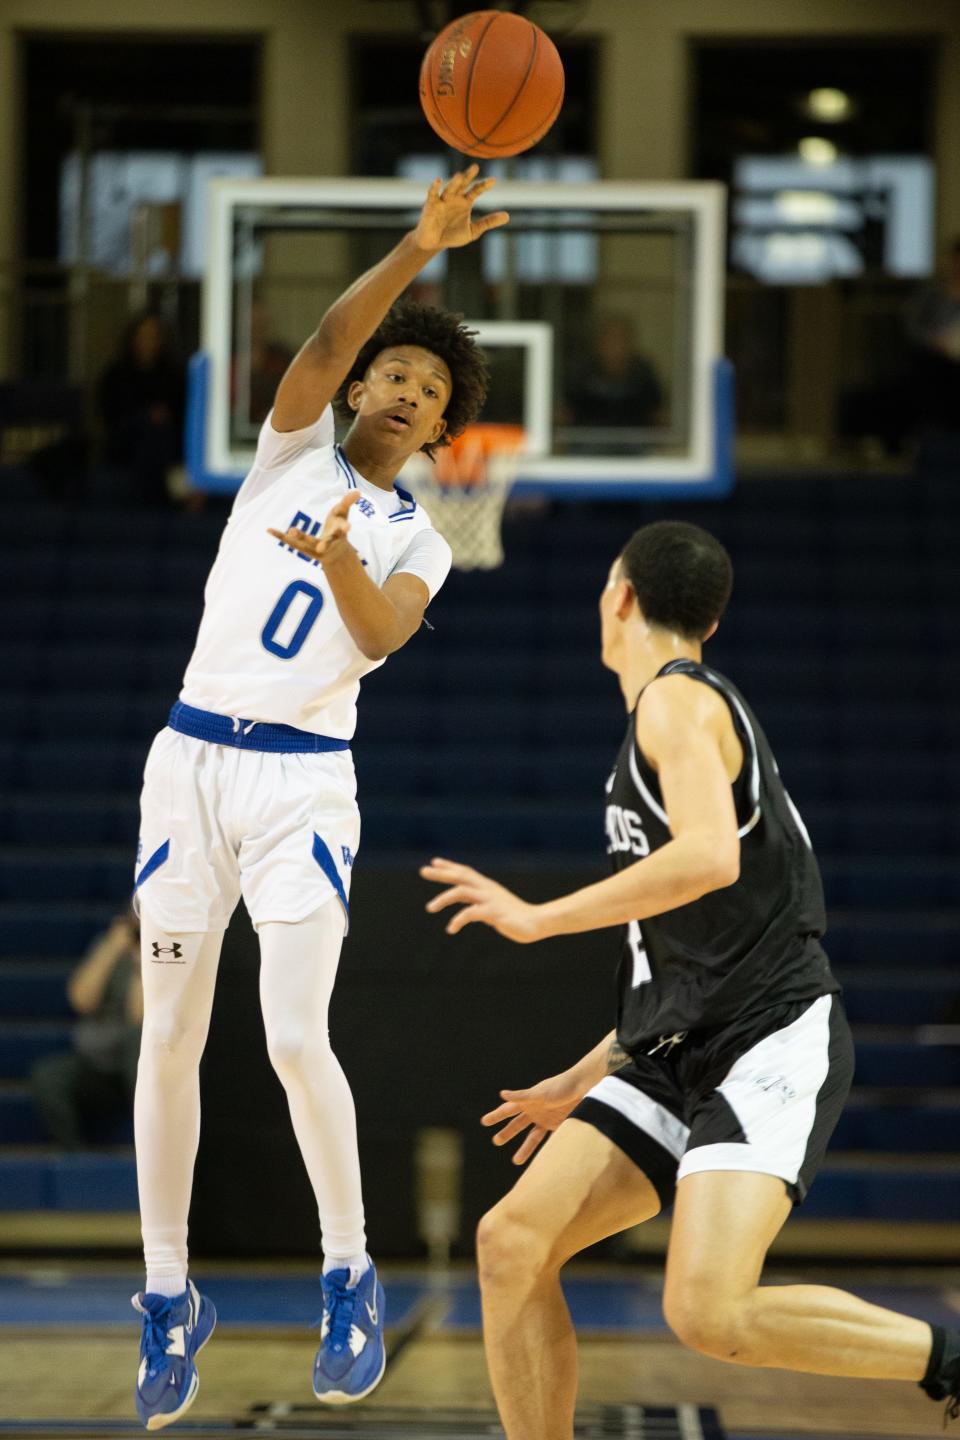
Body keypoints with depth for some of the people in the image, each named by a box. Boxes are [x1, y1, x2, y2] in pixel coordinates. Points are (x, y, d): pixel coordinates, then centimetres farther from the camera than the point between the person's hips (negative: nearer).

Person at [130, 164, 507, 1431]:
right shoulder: (293, 452, 10)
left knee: (296, 1039, -13)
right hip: (191, 758, 1)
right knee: (170, 1041, 1)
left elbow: (383, 634, -12)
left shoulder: (416, 542, 9)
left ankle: (350, 1279, 4)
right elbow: (324, 345, -10)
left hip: (303, 779, -1)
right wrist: (418, 248, -23)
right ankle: (168, 1298, 10)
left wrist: (338, 560, -33)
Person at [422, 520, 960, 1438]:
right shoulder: (682, 711, 23)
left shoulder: (678, 699, -6)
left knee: (709, 1313, -25)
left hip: (773, 1044, -9)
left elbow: (710, 857, -26)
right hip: (682, 1054, 9)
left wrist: (538, 918, -19)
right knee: (512, 1242, -3)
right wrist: (586, 1080, 30)